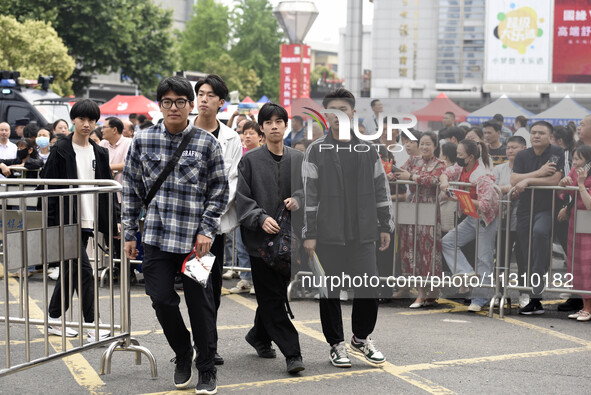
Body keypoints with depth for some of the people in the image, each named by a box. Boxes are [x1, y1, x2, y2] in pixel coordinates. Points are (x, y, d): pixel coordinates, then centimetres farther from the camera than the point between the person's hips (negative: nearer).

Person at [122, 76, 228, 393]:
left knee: (200, 303, 3)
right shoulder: (142, 141, 5)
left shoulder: (206, 143, 0)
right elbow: (131, 189, 10)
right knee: (162, 300, -1)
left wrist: (207, 231, -6)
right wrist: (129, 233, 7)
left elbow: (219, 191, 3)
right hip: (157, 236, 2)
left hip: (195, 238, -1)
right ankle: (183, 355, 24)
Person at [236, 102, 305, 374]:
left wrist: (296, 200, -11)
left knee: (275, 294, 12)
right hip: (260, 238, -4)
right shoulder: (249, 160, -1)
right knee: (272, 298, -6)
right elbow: (241, 198, -6)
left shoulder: (297, 159, 10)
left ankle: (259, 336, 35)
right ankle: (292, 353, -5)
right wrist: (261, 218, -21)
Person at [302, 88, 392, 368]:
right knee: (330, 291, 4)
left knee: (369, 290, 0)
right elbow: (308, 194, -2)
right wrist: (309, 234, -6)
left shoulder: (367, 150, 9)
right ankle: (336, 344, 18)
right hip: (328, 234, -2)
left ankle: (361, 338, 22)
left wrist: (385, 226, 10)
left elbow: (381, 190, 13)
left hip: (362, 234, 2)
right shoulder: (316, 150, 0)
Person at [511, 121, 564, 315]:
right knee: (526, 256, 5)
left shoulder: (557, 153, -2)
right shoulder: (523, 156, 9)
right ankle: (533, 301, 15)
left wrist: (528, 180, -11)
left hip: (547, 209, -5)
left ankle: (537, 286, -28)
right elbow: (513, 180, -5)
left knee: (540, 232, -36)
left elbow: (555, 179, -14)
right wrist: (539, 173, -15)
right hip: (525, 209, 5)